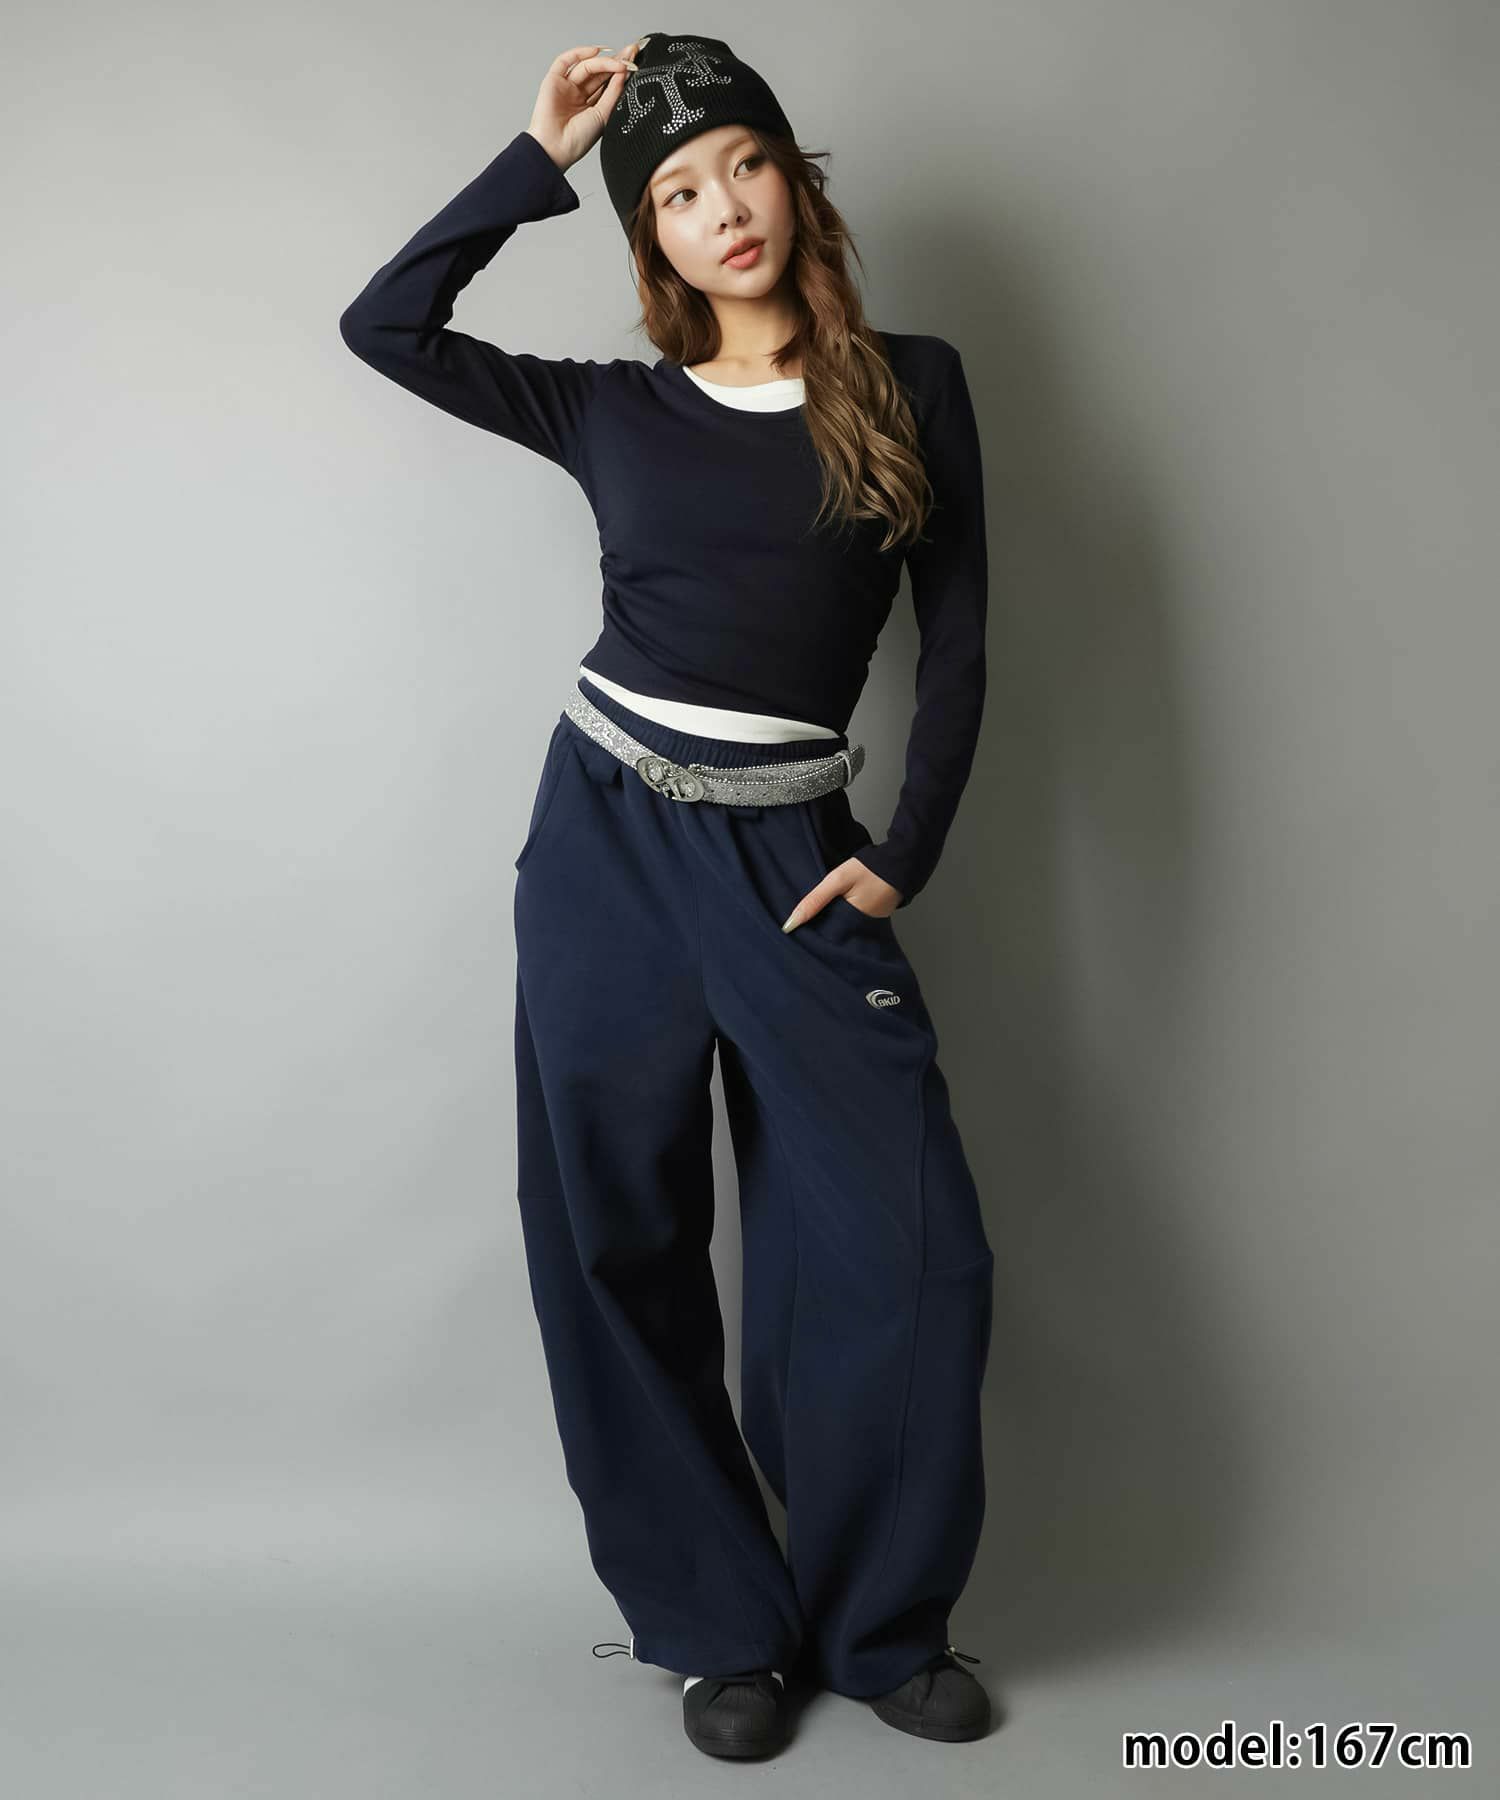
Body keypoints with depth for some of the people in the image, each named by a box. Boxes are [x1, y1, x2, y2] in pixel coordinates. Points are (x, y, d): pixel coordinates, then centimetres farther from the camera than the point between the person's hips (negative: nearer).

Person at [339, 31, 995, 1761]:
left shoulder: (914, 386, 6)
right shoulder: (613, 410, 8)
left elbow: (957, 644, 5)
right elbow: (384, 325, 4)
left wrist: (905, 853, -2)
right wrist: (540, 156, 4)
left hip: (795, 858, -1)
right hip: (604, 837, 1)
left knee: (905, 1249, -5)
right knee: (620, 1248, 3)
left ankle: (883, 1621, 17)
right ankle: (719, 1627, 20)